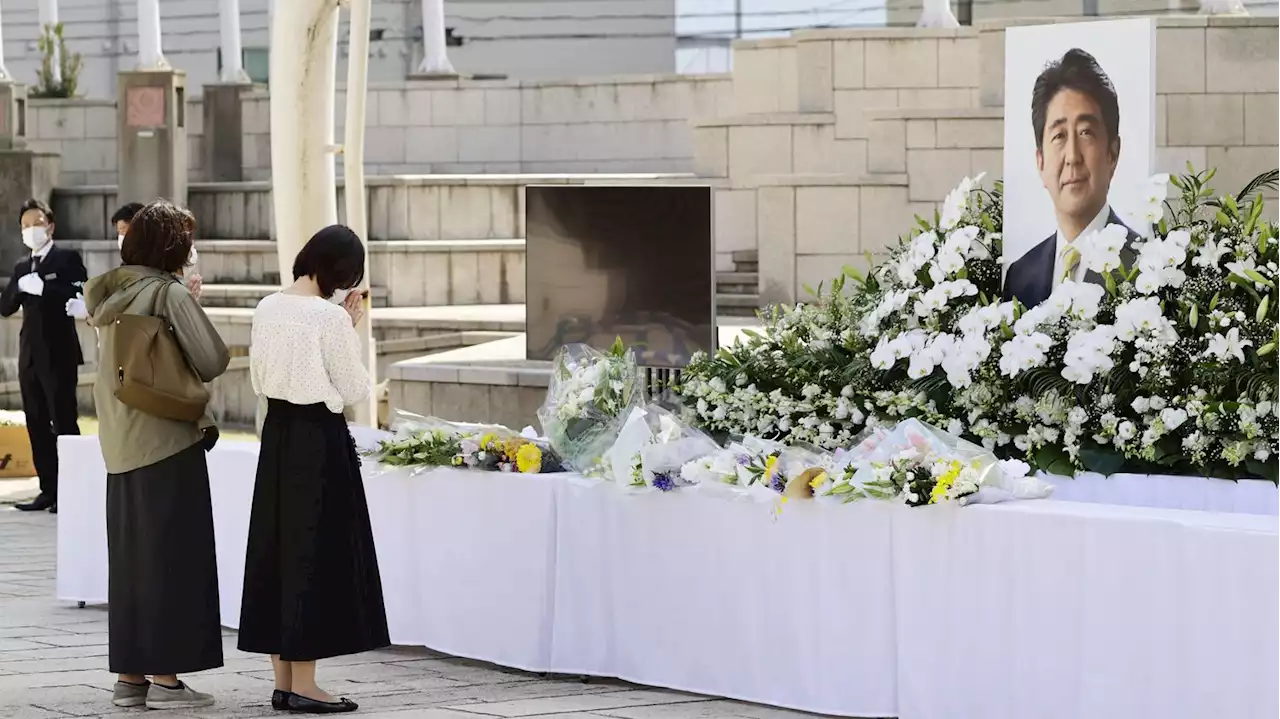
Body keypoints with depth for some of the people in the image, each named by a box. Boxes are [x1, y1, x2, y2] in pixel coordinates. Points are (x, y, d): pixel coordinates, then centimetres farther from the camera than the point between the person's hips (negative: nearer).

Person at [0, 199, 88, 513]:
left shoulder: (68, 259, -2)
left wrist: (44, 289, -20)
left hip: (58, 354, -7)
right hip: (30, 355, 7)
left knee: (64, 423, -6)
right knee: (37, 425, 6)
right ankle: (49, 489, 10)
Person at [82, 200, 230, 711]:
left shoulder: (108, 295, 8)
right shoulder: (170, 295, -13)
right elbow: (213, 361, -14)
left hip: (120, 447, 7)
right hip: (167, 441, -7)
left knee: (129, 557, 12)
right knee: (171, 557, -2)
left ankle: (129, 676, 15)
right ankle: (165, 678, -2)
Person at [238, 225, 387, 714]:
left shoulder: (267, 309, 4)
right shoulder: (331, 317, -16)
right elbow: (354, 390, -9)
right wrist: (351, 332, -2)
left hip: (277, 432, 7)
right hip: (319, 437, -7)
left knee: (277, 548, 11)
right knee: (316, 553, -1)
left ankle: (283, 679, 15)